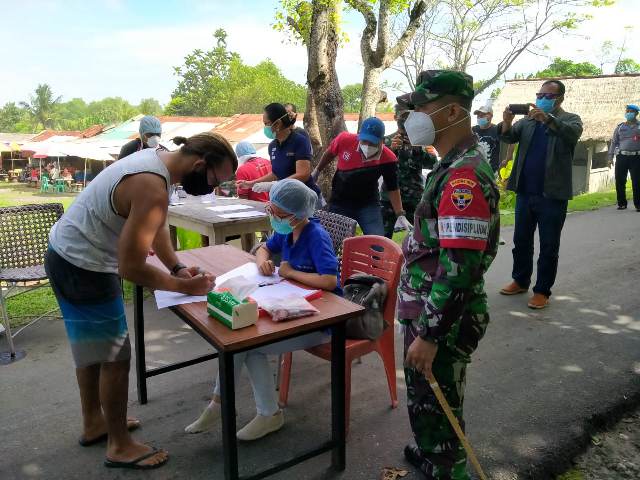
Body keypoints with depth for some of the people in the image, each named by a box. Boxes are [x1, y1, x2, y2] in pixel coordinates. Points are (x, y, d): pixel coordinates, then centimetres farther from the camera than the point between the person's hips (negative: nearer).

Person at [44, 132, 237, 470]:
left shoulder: (157, 159, 0)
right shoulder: (153, 189, -30)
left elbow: (154, 227, 11)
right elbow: (131, 267, -28)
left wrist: (177, 267, 2)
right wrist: (184, 286, -16)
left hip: (67, 254, 10)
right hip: (82, 268, -10)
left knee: (92, 347, 22)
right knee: (115, 356, 1)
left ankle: (93, 423, 41)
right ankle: (120, 446, 19)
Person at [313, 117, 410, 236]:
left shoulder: (388, 158, -21)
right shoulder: (345, 140, -21)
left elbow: (392, 188, -7)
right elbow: (330, 154, 3)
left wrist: (400, 215, -14)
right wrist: (317, 170, 19)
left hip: (369, 204, -1)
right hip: (339, 203, 1)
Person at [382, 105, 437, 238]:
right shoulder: (386, 140, 9)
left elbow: (433, 163, -4)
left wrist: (418, 148, -20)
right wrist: (390, 149, -17)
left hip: (415, 197, 0)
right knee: (382, 235, 1)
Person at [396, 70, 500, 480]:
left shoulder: (465, 176, -24)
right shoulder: (453, 167, 9)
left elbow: (459, 268, -29)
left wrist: (429, 335, -25)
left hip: (445, 321, -10)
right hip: (428, 310, 10)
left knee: (438, 404, 10)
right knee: (422, 395, 26)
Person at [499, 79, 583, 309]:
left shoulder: (570, 119, 1)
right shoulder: (528, 120, 11)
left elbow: (573, 133, -21)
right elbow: (509, 137, -1)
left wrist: (547, 118, -35)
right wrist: (507, 123, -22)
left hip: (552, 194, -4)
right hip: (525, 192, 4)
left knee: (548, 246, 4)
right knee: (521, 241, 14)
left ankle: (542, 290, 13)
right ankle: (520, 281, 29)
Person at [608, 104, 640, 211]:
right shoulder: (620, 127, 13)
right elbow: (614, 142, 12)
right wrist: (610, 157, 4)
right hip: (621, 156, 2)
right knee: (620, 181, 0)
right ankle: (622, 203, 10)